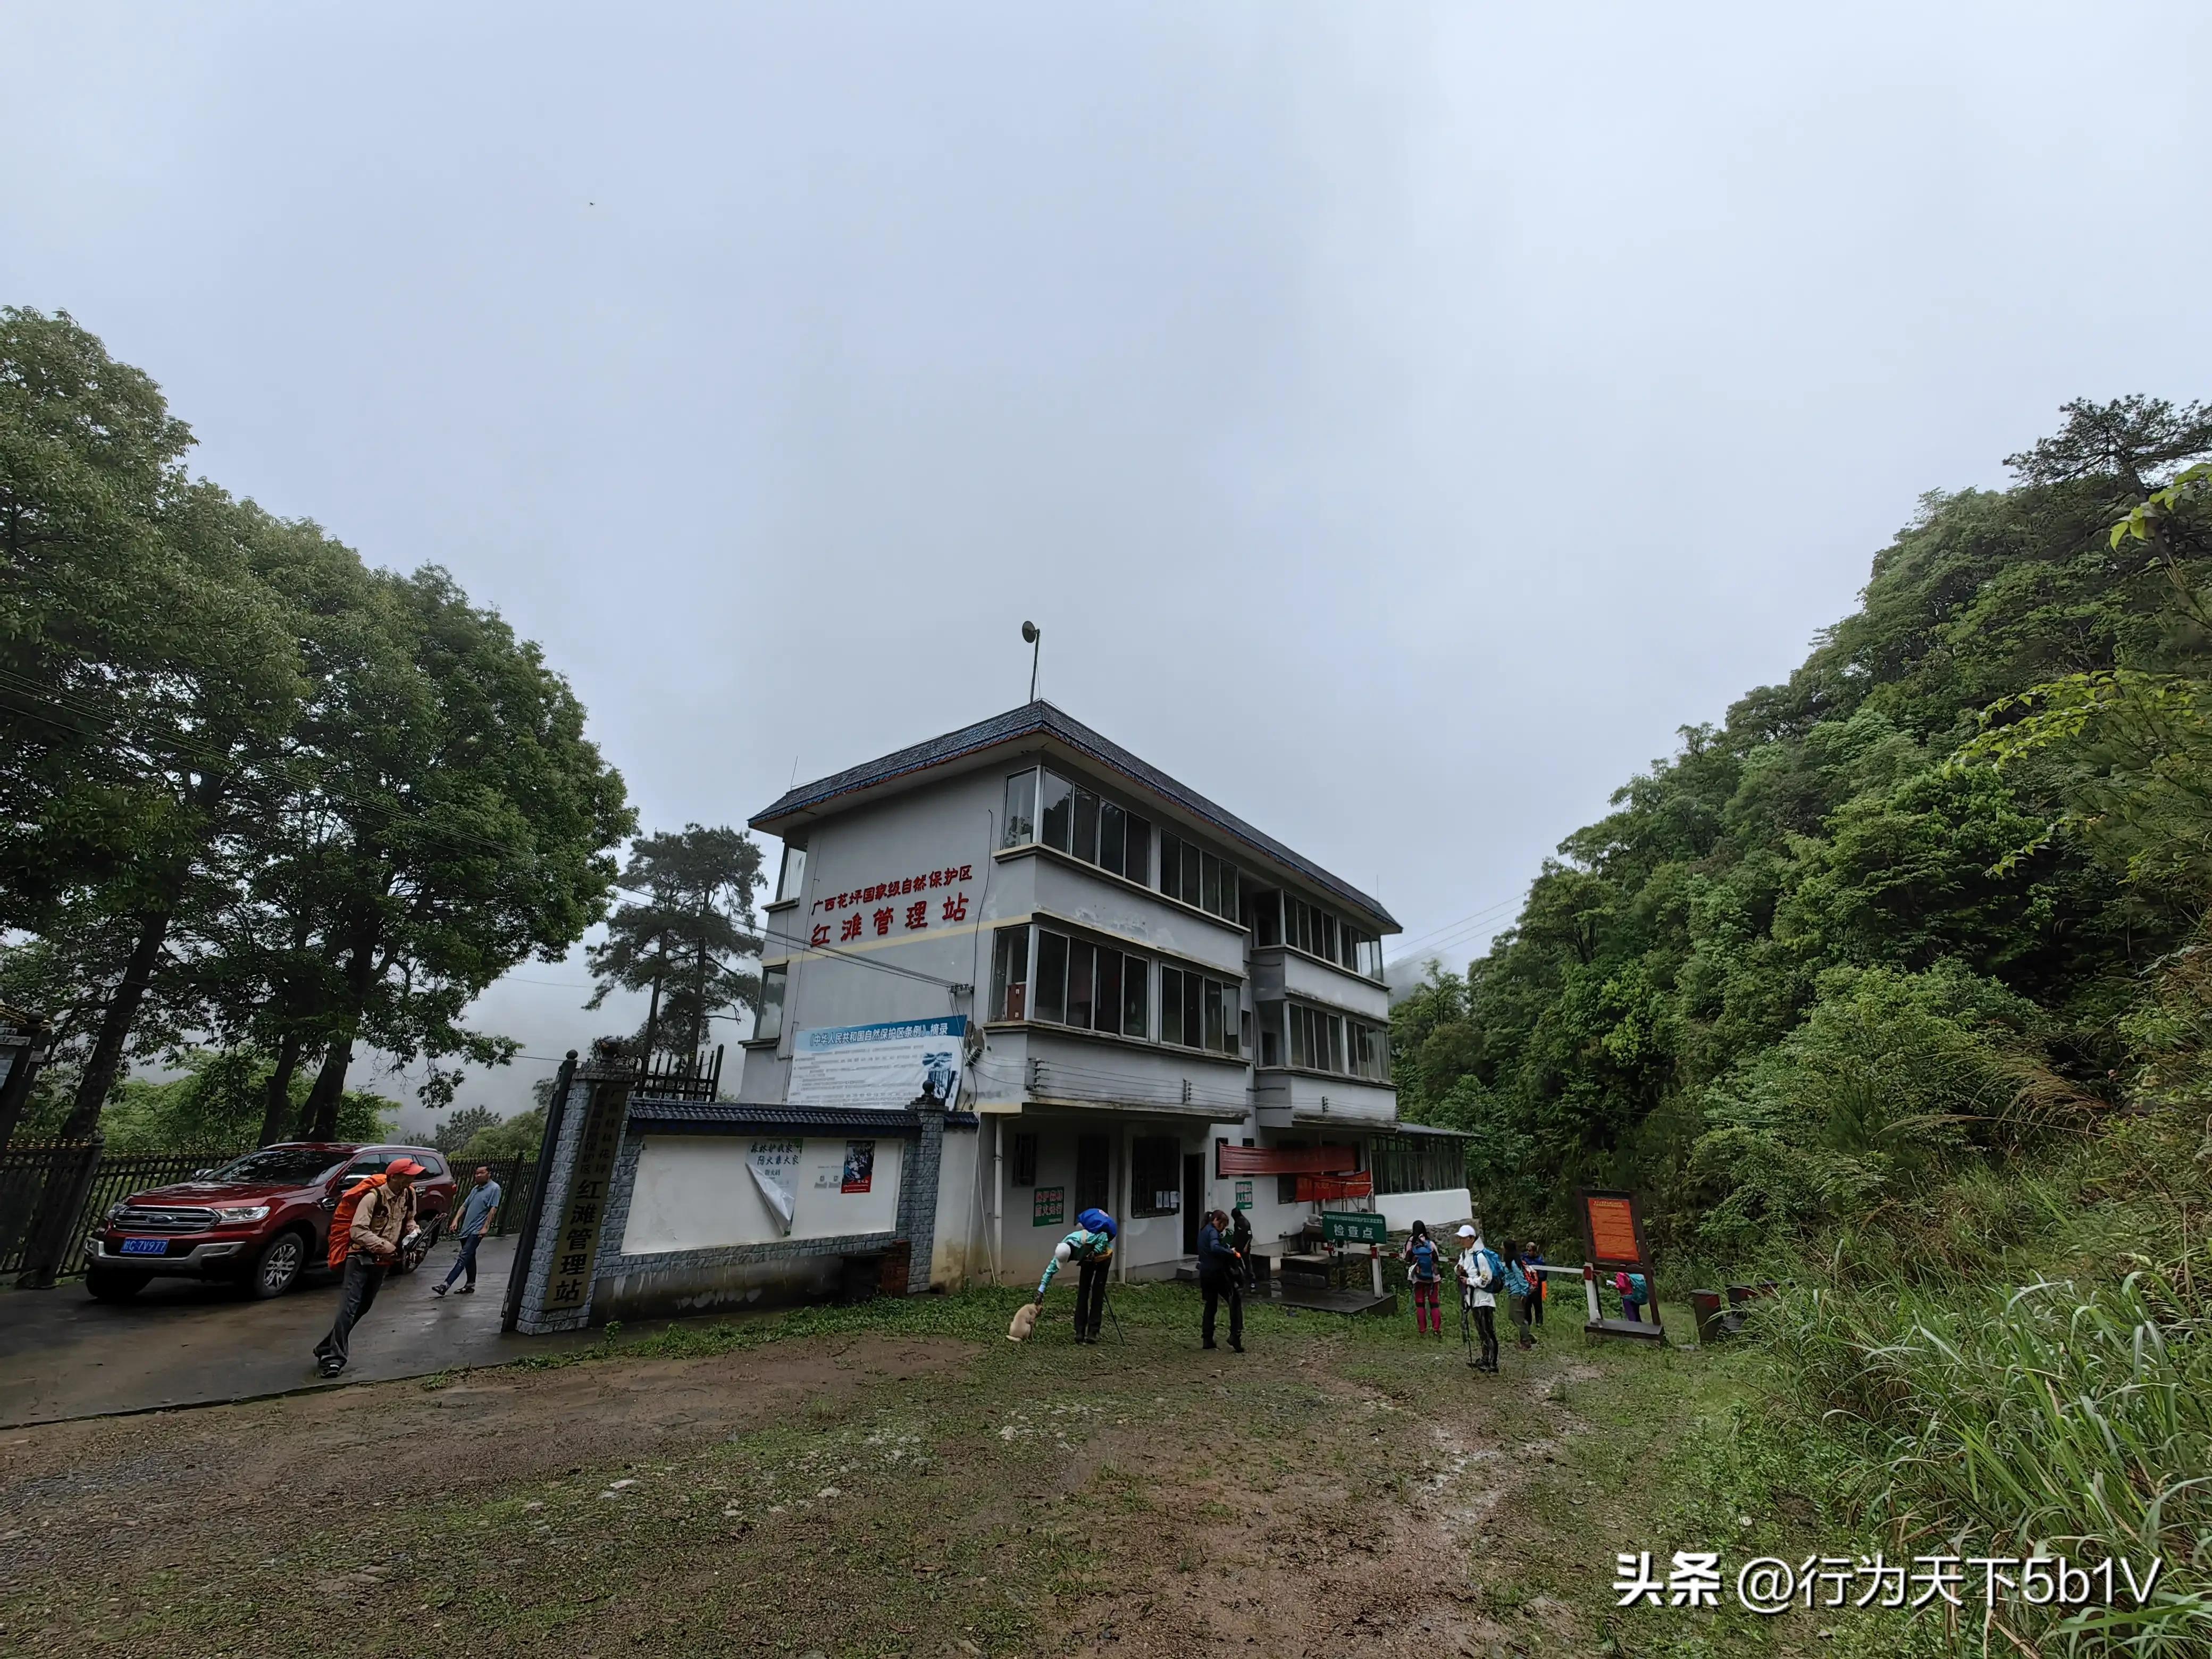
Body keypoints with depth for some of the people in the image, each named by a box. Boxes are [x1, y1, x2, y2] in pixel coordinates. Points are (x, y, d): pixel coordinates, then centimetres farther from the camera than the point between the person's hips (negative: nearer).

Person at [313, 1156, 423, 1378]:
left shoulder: (409, 1196, -1)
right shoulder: (373, 1197, -22)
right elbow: (357, 1231, -23)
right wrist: (383, 1245, -26)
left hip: (382, 1260, 7)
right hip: (361, 1257, -7)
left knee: (363, 1307, 13)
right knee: (349, 1307, -11)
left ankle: (327, 1349, 28)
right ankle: (335, 1357, -7)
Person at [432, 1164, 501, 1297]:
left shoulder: (494, 1188, -8)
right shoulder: (475, 1189, 18)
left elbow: (493, 1209, -13)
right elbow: (464, 1206, 19)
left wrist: (486, 1227, -18)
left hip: (477, 1230, -9)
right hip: (466, 1228, 9)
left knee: (463, 1258, -12)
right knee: (469, 1258, 14)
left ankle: (446, 1286, -17)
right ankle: (471, 1284, 22)